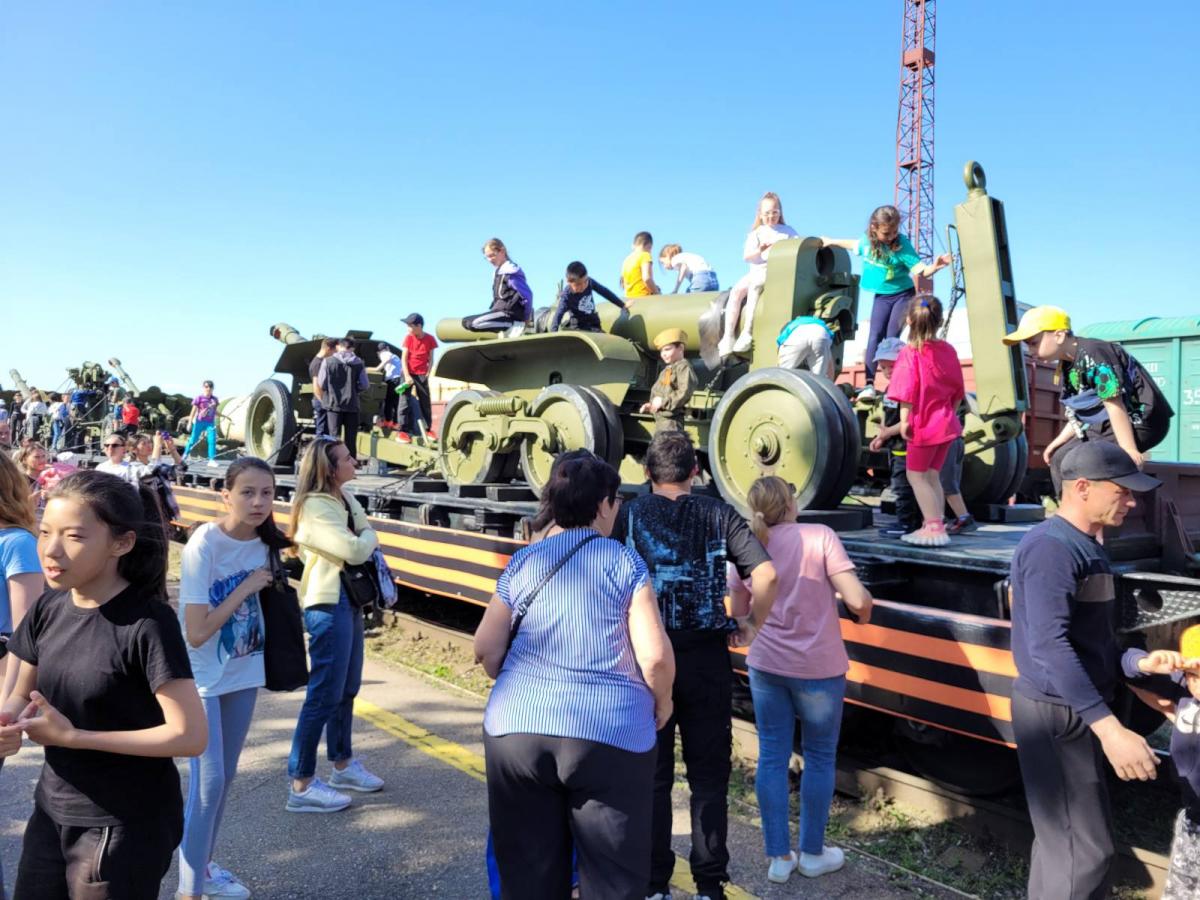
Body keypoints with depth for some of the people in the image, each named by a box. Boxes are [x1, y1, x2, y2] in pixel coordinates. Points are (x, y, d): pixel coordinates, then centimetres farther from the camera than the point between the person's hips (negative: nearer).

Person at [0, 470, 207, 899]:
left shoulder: (148, 622, -22)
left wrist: (72, 736, -21)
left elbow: (190, 735, -24)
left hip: (126, 827, -6)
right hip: (52, 812, 6)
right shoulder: (48, 608, -2)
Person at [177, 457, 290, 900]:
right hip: (203, 679, -6)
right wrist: (246, 587, -23)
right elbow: (196, 633, -24)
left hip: (242, 674, 6)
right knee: (208, 783, -6)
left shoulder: (265, 542, -5)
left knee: (225, 778, 17)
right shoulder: (204, 545, -23)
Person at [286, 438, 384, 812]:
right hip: (328, 603, -9)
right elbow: (353, 550, -23)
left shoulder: (346, 498, 11)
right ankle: (302, 785, 3)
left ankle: (343, 765, 33)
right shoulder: (314, 507, -17)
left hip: (350, 599, 9)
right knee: (325, 694, -6)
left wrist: (365, 542, -9)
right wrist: (370, 537, -3)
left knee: (348, 689, 18)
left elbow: (365, 547, 13)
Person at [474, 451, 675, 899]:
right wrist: (661, 703, 12)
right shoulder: (623, 561, -2)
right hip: (609, 736, -3)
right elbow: (655, 656, -7)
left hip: (516, 731, 4)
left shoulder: (521, 563, 7)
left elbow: (486, 649, 8)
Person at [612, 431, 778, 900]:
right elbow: (765, 573, -11)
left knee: (651, 775, 14)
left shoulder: (628, 515, 0)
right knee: (708, 775, 14)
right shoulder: (718, 515, 1)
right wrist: (751, 625, 2)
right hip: (706, 656, 0)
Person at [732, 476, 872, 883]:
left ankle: (779, 858, 19)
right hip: (818, 667, -3)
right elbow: (858, 599, -16)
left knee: (772, 756, 11)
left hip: (766, 665, 3)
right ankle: (812, 853, 25)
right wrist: (863, 611, 6)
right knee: (819, 757, 13)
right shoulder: (819, 536, -12)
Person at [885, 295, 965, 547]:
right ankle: (937, 525, 18)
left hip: (924, 424, -7)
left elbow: (907, 391, -20)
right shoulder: (948, 350, 6)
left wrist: (904, 420, -17)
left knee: (916, 475, 2)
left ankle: (934, 527, -3)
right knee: (931, 474, 16)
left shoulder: (910, 353, -14)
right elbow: (958, 390, 12)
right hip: (947, 424, 7)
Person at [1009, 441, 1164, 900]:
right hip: (1056, 713, -10)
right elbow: (1049, 645, -30)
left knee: (1062, 838, 19)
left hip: (1078, 710, 10)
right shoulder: (1050, 547, -20)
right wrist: (1109, 727, -35)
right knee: (1085, 852, -4)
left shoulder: (1086, 546, 12)